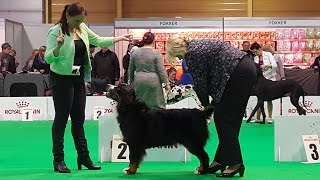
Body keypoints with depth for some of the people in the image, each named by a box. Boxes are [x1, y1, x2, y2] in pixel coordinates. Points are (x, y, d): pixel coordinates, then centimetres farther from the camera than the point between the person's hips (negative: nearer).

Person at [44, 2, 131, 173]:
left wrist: (120, 38, 16)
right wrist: (58, 46, -33)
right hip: (62, 78, -7)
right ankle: (58, 159, 5)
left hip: (78, 78, 7)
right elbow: (48, 58, -16)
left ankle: (83, 156, 18)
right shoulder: (56, 31, -13)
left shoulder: (82, 28, 6)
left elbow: (98, 41, 18)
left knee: (79, 118, 11)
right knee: (61, 118, -3)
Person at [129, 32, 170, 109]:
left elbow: (131, 69, 12)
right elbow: (161, 71, -8)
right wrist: (166, 83, -1)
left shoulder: (135, 52, 5)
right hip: (153, 82, -4)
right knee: (156, 106, 1)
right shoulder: (156, 53, -8)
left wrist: (131, 81, 24)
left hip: (139, 82, 4)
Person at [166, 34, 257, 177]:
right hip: (247, 70, 10)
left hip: (239, 73, -10)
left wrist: (206, 105, 12)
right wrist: (212, 102, 15)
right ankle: (221, 160, 16)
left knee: (224, 119, -5)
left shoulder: (192, 53, -9)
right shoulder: (197, 45, 19)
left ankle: (235, 164, -3)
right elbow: (207, 78, 19)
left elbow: (200, 83, -3)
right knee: (231, 119, 11)